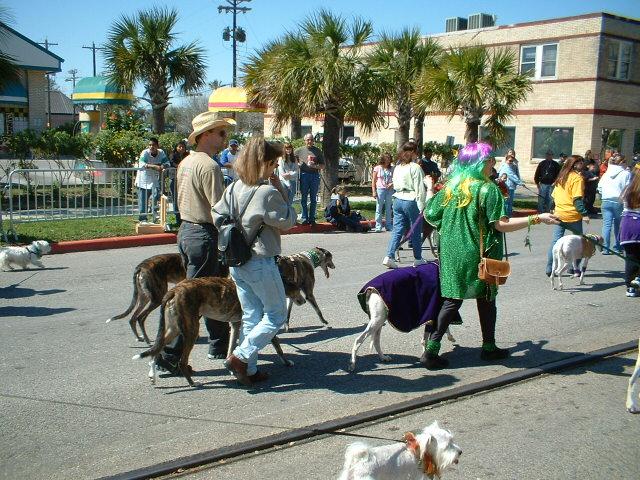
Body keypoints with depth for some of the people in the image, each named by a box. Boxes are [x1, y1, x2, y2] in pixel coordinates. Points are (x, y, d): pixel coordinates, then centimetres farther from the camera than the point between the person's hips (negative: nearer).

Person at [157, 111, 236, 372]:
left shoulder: (185, 162, 13)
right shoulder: (209, 166, -17)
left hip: (186, 230, 10)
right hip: (205, 235, -10)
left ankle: (220, 345, 31)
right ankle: (169, 355, 0)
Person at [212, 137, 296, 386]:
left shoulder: (236, 186, 4)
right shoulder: (267, 192, -19)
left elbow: (217, 215, 8)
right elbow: (288, 221, -9)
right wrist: (281, 191, -5)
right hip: (260, 262, -8)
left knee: (250, 316, 16)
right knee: (276, 314, 8)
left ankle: (250, 370, 20)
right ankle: (240, 356, 0)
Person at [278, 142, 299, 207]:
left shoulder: (294, 159, 11)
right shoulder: (281, 159, -1)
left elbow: (297, 170, 4)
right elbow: (281, 172, -6)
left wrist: (290, 174, -16)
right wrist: (288, 184, -10)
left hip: (293, 181, 3)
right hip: (284, 181, -3)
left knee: (290, 201, 7)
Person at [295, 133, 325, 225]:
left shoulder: (317, 151, 9)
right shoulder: (299, 150, 8)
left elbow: (322, 166, 9)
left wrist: (315, 166, -9)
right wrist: (298, 164, 1)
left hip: (315, 175, 1)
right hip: (304, 175, -1)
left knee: (313, 199, 5)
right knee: (304, 198, 0)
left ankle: (312, 218, 12)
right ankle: (305, 218, 6)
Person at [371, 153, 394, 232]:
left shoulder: (391, 169, 7)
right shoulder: (377, 168, -1)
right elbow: (373, 181, 0)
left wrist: (392, 183, -10)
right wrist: (374, 191, -7)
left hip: (389, 190, 3)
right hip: (380, 189, -3)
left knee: (388, 208, 9)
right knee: (379, 208, -1)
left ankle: (388, 226, 16)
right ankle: (378, 226, 2)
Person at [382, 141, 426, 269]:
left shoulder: (397, 167, 9)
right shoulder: (415, 167, -11)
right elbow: (419, 189, -12)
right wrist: (421, 207, -10)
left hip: (397, 200, 6)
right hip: (411, 201, -6)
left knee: (397, 229, 5)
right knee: (415, 231, 7)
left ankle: (389, 256, -7)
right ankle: (418, 259, 18)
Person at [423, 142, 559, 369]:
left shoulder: (451, 187, 6)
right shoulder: (488, 188, -12)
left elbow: (429, 214, 10)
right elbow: (500, 224, -18)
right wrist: (537, 219, -17)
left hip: (452, 253, 5)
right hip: (479, 255, -5)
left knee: (452, 300, 8)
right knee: (486, 299, 13)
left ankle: (432, 349, 0)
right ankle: (488, 347, 26)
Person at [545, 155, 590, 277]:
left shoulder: (561, 177, 11)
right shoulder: (577, 178, -10)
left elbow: (553, 196, 16)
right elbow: (577, 199, -17)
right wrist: (584, 213, -17)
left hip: (559, 214, 6)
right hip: (572, 216, -6)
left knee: (555, 241, 6)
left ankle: (550, 268, 4)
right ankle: (573, 268, 13)